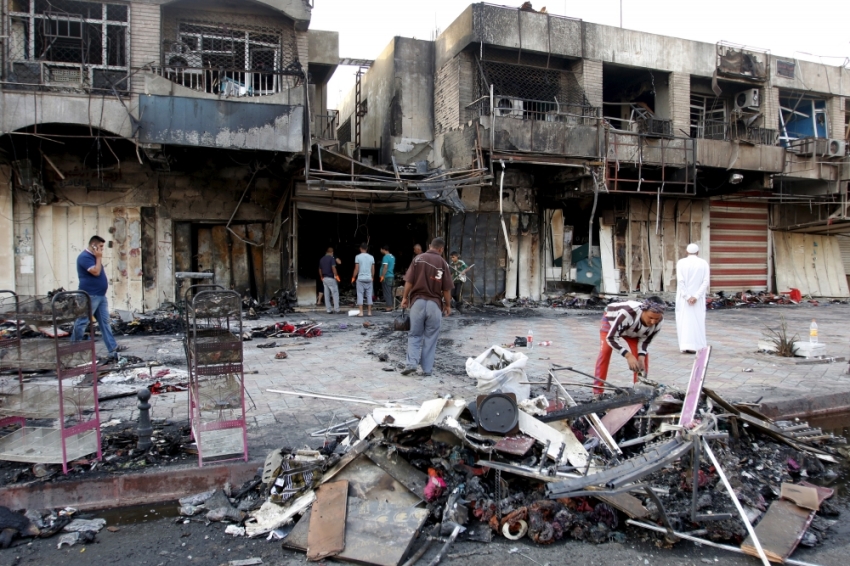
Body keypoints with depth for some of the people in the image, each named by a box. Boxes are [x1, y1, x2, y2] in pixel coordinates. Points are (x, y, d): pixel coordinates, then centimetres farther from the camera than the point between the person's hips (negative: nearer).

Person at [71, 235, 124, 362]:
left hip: (100, 295, 10)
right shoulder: (84, 256, -14)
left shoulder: (93, 256, 17)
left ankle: (112, 348, 9)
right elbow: (96, 272, -22)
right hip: (90, 296, -10)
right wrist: (99, 258, -14)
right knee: (82, 322, -1)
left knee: (105, 322, 8)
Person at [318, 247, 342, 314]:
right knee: (335, 294, -2)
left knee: (326, 295, 8)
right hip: (331, 278, -7)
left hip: (324, 279, 7)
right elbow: (333, 268, -20)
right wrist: (336, 275, -14)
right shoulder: (332, 258, -9)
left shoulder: (321, 259, 12)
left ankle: (328, 310, 8)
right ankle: (336, 309, -7)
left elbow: (320, 270, 18)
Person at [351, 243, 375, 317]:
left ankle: (361, 312, -3)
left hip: (360, 278, -3)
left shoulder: (358, 256, -4)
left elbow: (356, 269, -5)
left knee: (360, 295, 1)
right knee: (369, 295, 7)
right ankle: (369, 312, 8)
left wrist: (353, 278, 4)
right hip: (369, 278, 3)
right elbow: (373, 269, 8)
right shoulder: (371, 257, 5)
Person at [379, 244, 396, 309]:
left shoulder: (386, 257, -13)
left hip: (387, 277, -9)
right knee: (390, 292, 14)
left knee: (387, 292, -6)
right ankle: (392, 306, 17)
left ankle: (389, 306, -7)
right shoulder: (392, 257, 14)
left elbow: (385, 267, -21)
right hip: (392, 276, 9)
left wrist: (382, 276, -21)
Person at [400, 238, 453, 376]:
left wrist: (405, 297, 10)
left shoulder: (418, 258, 2)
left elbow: (409, 281, -1)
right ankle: (427, 368, 9)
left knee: (414, 335, 10)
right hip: (434, 303, -1)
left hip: (418, 301, 1)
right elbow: (446, 288, 0)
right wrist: (448, 305, 11)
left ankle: (411, 363, -4)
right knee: (430, 337, 7)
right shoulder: (443, 263, 0)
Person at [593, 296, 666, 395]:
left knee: (643, 355, -8)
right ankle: (597, 391, -15)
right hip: (612, 320, -5)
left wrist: (641, 357, -30)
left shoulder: (658, 322, -30)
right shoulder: (627, 313, -48)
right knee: (605, 350, -21)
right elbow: (611, 337, -41)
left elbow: (645, 340, -14)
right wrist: (628, 355, -48)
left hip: (633, 330, 5)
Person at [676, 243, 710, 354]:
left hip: (684, 297, -1)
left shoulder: (681, 262, -5)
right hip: (698, 298, 1)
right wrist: (696, 296, -13)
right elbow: (705, 282, -9)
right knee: (697, 320, 9)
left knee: (684, 320, 4)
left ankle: (685, 345, -2)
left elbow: (680, 281, -13)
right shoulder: (704, 263, -1)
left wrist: (687, 297, -13)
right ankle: (696, 346, 10)